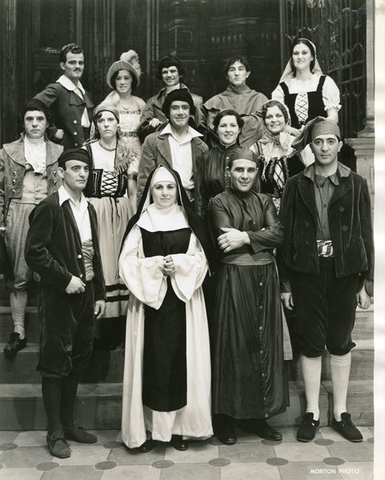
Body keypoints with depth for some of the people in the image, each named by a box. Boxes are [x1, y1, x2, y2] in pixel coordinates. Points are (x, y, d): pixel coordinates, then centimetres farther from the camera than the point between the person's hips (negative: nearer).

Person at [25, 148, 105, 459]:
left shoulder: (89, 209, 12)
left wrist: (100, 293, 12)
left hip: (86, 294, 7)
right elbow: (34, 253, -15)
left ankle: (68, 423, 29)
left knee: (78, 362, 15)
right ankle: (55, 433, 17)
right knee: (55, 364, 4)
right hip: (58, 297, -7)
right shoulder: (49, 208, -10)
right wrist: (66, 279, -18)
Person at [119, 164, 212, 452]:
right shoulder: (140, 223, 3)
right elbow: (128, 263, -1)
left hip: (183, 300, 1)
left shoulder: (190, 221, 7)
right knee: (152, 360, -1)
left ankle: (179, 426, 13)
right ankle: (148, 426, 9)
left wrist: (179, 263, -13)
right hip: (149, 299, -1)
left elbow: (201, 259, 4)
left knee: (182, 359, 2)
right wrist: (156, 265, -14)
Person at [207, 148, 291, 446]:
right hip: (234, 279, -4)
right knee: (234, 345, 1)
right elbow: (224, 241, -13)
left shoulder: (264, 201, 13)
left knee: (265, 342, 8)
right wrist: (261, 235, -12)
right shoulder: (219, 203, 1)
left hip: (265, 279, 5)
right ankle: (227, 417, 16)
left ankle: (257, 415, 22)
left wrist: (245, 237, -16)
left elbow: (278, 235, -3)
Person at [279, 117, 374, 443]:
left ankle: (340, 413, 24)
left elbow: (366, 233, 2)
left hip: (345, 273, 0)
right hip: (307, 272, 0)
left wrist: (366, 282, -1)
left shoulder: (355, 184, 2)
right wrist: (285, 282, 0)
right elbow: (286, 233, 2)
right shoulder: (297, 186, 3)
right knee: (311, 343, 6)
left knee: (340, 343, 10)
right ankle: (312, 413, 20)